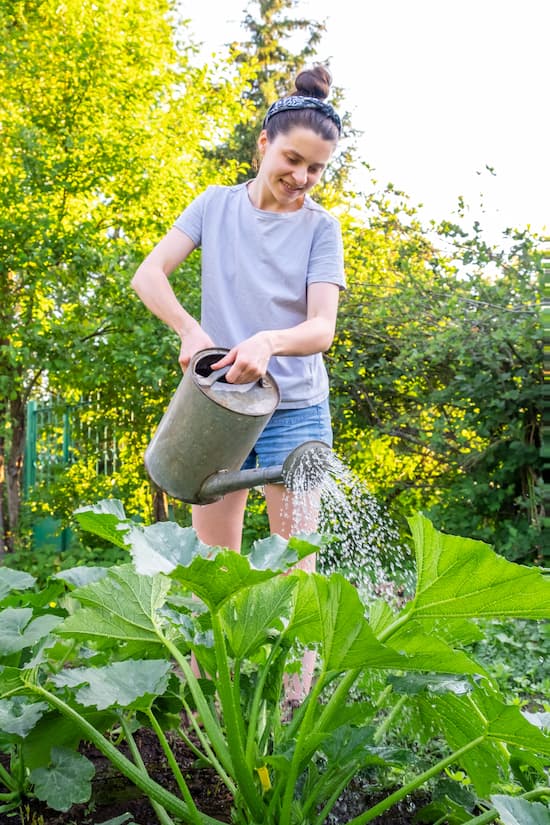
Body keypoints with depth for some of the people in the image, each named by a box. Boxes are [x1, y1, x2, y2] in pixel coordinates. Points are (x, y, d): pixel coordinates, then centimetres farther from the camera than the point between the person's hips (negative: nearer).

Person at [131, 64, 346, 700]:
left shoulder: (319, 226, -1)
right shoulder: (216, 204, 5)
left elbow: (322, 327, -11)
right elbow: (147, 274, -1)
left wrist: (268, 342, -31)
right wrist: (191, 329, -19)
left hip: (294, 408, -2)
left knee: (294, 564, -3)